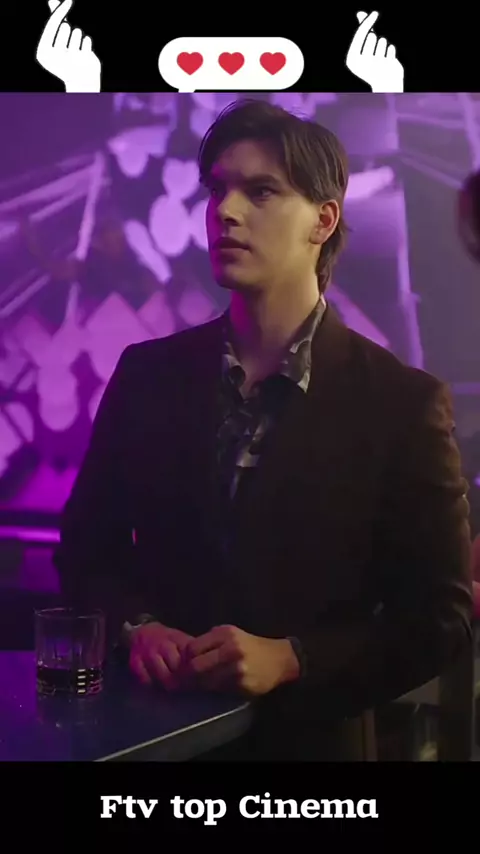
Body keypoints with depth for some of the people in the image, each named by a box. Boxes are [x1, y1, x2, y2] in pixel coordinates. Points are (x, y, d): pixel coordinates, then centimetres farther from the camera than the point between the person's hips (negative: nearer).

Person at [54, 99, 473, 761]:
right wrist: (136, 626, -10)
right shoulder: (147, 373, 1)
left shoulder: (402, 402, -8)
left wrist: (288, 659, -17)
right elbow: (87, 548, 8)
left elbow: (442, 614, -7)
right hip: (154, 729, 2)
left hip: (310, 736, -2)